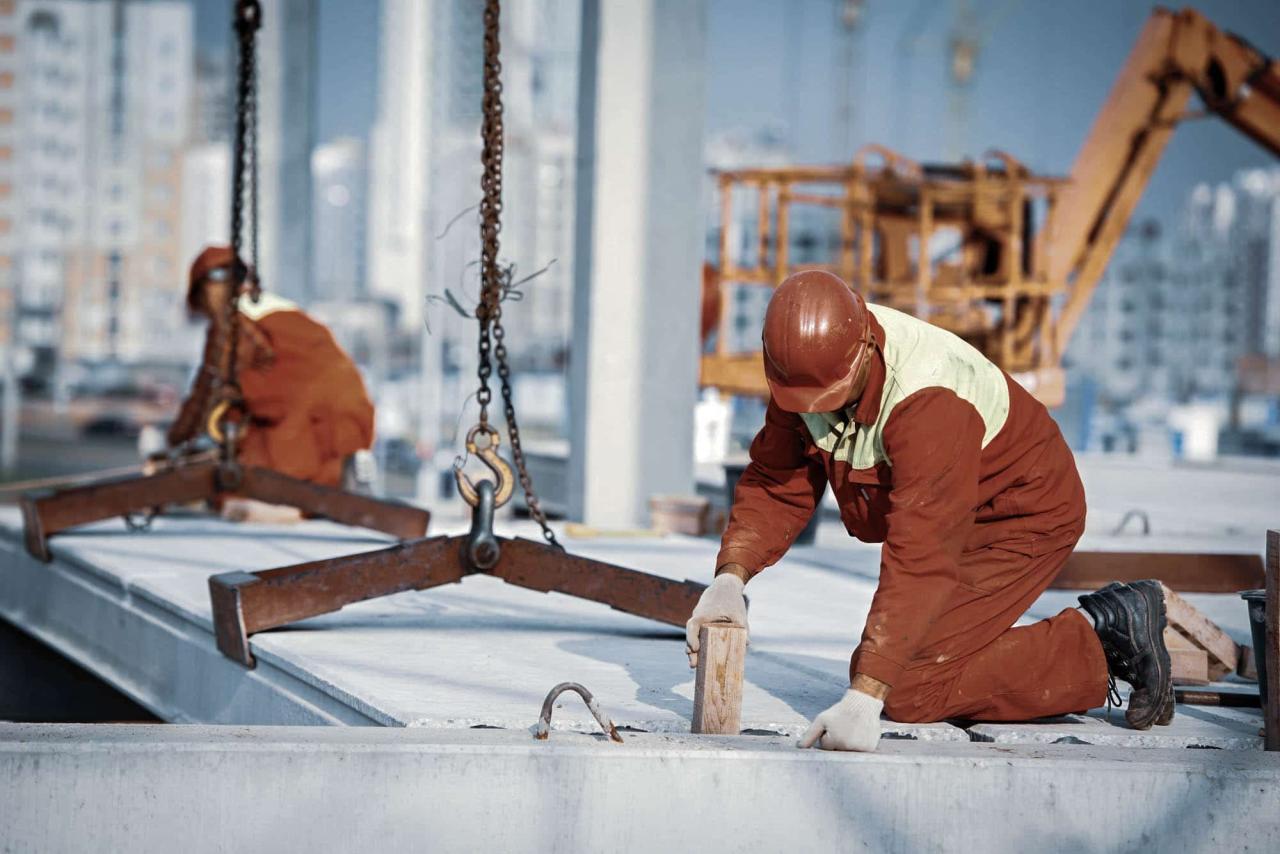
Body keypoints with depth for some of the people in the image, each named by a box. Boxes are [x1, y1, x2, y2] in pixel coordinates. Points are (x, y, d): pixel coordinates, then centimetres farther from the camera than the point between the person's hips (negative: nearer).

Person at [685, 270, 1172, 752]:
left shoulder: (930, 402, -39)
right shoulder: (810, 359, -16)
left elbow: (919, 559, -44)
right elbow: (776, 483, -8)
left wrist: (864, 698, -50)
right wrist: (730, 577, -27)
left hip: (1022, 518, -9)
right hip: (948, 516, 9)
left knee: (908, 688, -18)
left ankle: (1095, 650, -4)